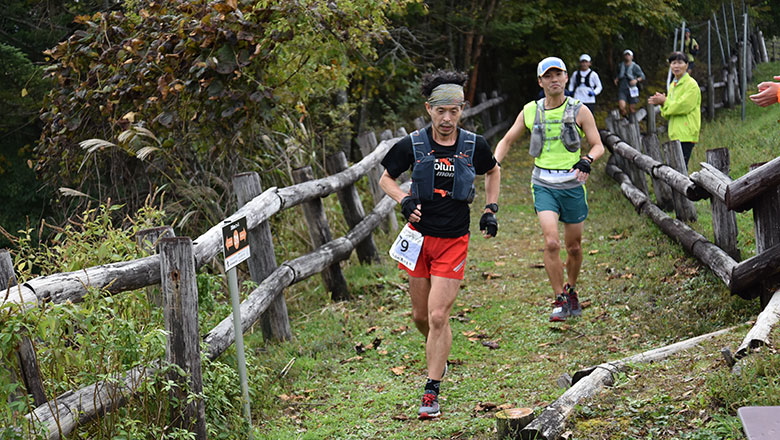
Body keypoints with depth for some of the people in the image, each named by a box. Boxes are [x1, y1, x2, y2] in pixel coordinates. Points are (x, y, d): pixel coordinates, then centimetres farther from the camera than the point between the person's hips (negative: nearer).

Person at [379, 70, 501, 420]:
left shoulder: (474, 145, -4)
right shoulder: (412, 145, -6)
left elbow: (493, 171, 17)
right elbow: (385, 178, 7)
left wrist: (491, 210, 8)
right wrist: (404, 200, -12)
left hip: (454, 240, -1)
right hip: (420, 236, 2)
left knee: (438, 316, -9)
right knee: (420, 315, 12)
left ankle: (432, 391, 1)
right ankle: (438, 357, 44)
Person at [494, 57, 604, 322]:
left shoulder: (579, 111, -2)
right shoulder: (530, 111, 3)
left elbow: (598, 146, 0)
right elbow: (507, 141, 13)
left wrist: (587, 160, -22)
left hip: (573, 185, 0)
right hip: (544, 185, 0)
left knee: (574, 247, 10)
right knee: (551, 242, -17)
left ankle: (571, 290, 36)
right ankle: (560, 301, -4)